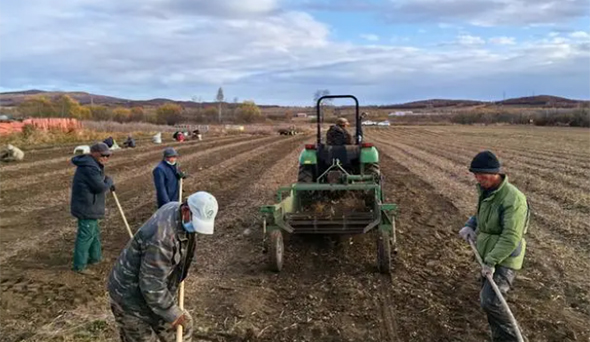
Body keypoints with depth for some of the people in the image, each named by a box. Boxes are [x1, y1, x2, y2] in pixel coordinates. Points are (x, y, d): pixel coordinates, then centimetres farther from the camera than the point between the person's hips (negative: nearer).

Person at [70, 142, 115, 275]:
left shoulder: (93, 164, 12)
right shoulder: (89, 167, -24)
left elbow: (98, 180, 27)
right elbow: (100, 187, -24)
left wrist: (107, 182, 11)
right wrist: (109, 181, -7)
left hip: (88, 206, 12)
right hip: (87, 207, -12)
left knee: (94, 232, 24)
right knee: (85, 235, -5)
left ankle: (94, 256, 39)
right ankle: (79, 265, 3)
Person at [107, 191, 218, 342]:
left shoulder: (176, 210, -7)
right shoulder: (162, 238, -36)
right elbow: (151, 287, -29)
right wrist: (172, 314, -18)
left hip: (155, 291, 9)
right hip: (131, 297, -9)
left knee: (182, 328, 16)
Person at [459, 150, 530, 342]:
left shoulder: (513, 199, -25)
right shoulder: (486, 191, 2)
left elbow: (511, 237, -28)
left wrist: (491, 261, -28)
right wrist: (470, 225, 3)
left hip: (504, 260, -9)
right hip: (489, 256, 9)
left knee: (490, 301, -16)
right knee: (486, 300, 16)